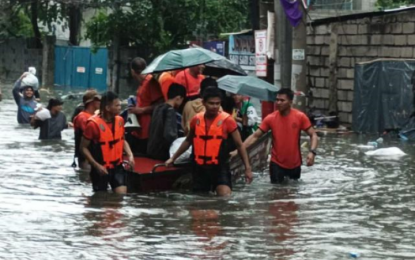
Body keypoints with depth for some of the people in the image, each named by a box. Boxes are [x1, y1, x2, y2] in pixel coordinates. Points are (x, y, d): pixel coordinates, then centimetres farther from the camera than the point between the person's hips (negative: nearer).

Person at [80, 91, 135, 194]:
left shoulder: (119, 121, -1)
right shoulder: (93, 124, -19)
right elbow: (84, 148, -11)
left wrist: (130, 154, -1)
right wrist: (97, 165, -18)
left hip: (117, 166, 4)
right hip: (101, 169, -4)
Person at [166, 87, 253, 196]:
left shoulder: (227, 120, -6)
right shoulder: (196, 120, 4)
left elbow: (239, 145, -1)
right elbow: (188, 141, 22)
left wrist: (247, 168, -5)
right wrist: (173, 158, 24)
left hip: (220, 168, -4)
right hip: (200, 168, 4)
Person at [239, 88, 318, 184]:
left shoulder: (300, 117, -8)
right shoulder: (270, 118, -7)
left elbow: (313, 135, -4)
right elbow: (255, 136, -5)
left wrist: (312, 152, -22)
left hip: (295, 164, 0)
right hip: (277, 164, 0)